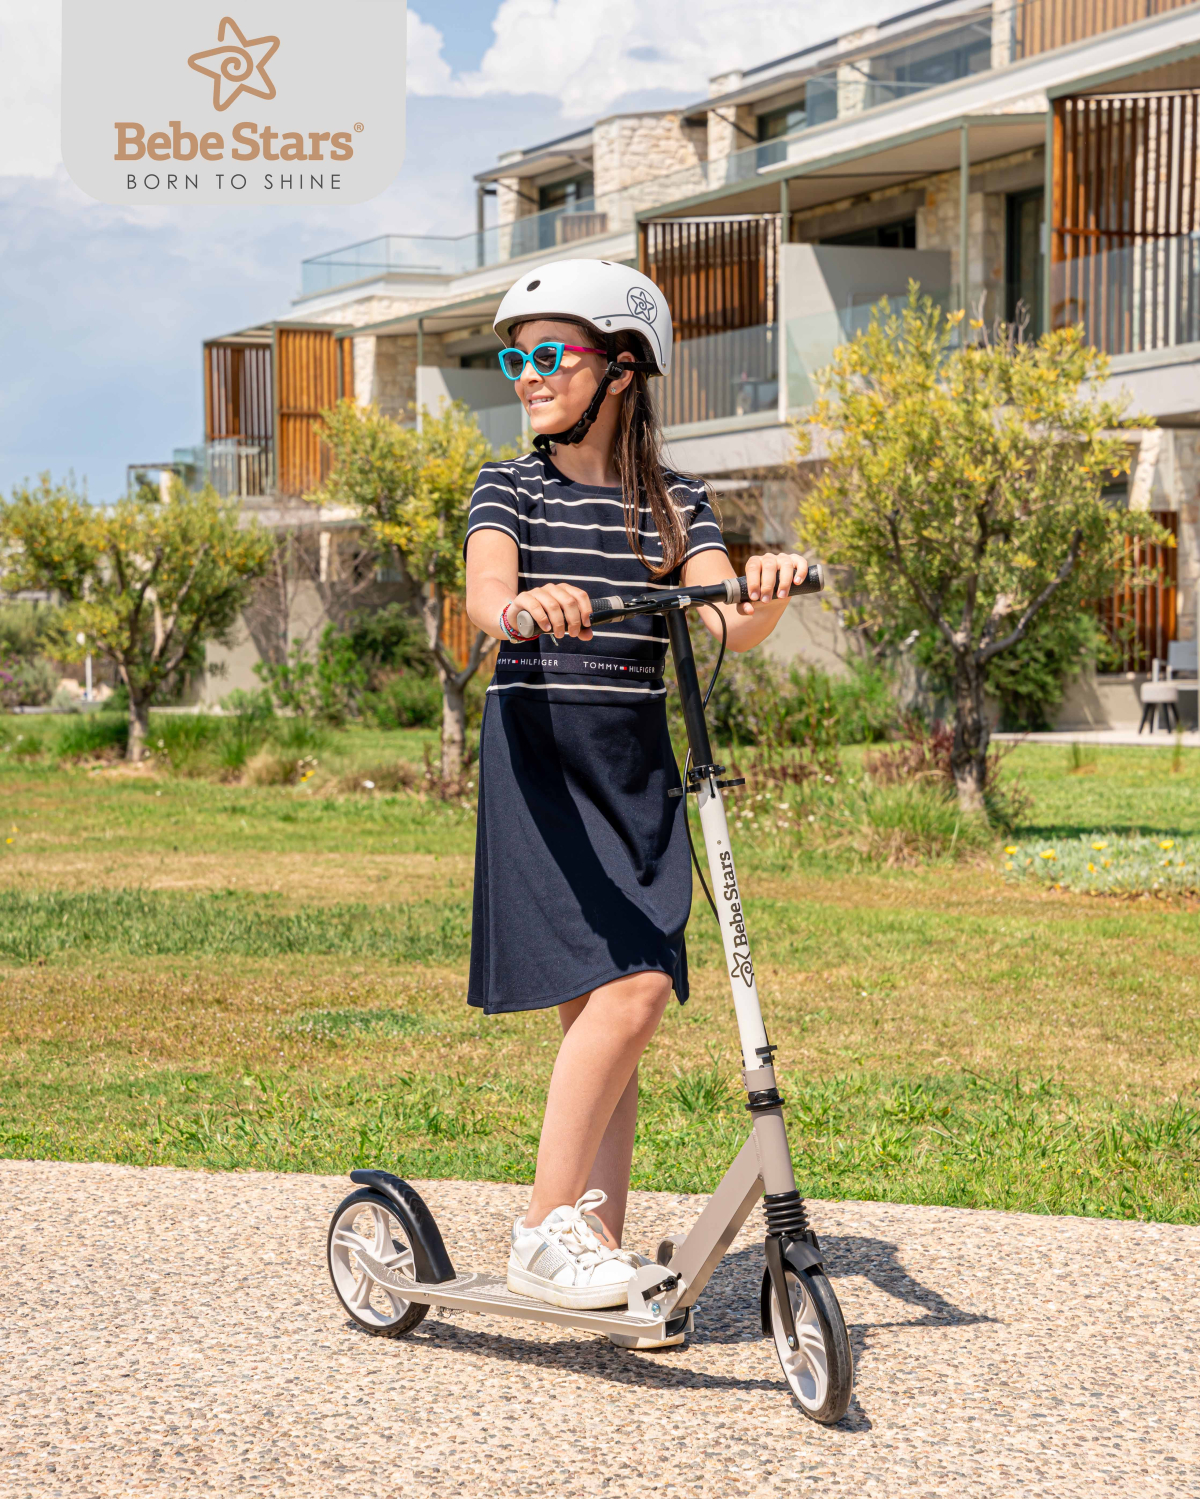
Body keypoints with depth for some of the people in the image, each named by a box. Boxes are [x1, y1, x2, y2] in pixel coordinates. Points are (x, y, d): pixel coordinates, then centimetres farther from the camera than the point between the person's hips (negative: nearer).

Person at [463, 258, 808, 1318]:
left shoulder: (676, 505, 8)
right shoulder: (512, 487, 0)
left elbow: (729, 625, -8)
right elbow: (484, 592, -20)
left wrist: (766, 594, -31)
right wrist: (519, 608, -44)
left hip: (640, 764, 4)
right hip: (540, 754, -4)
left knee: (622, 1001, 5)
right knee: (625, 990, -17)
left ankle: (600, 1240, 15)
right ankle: (544, 1230, -8)